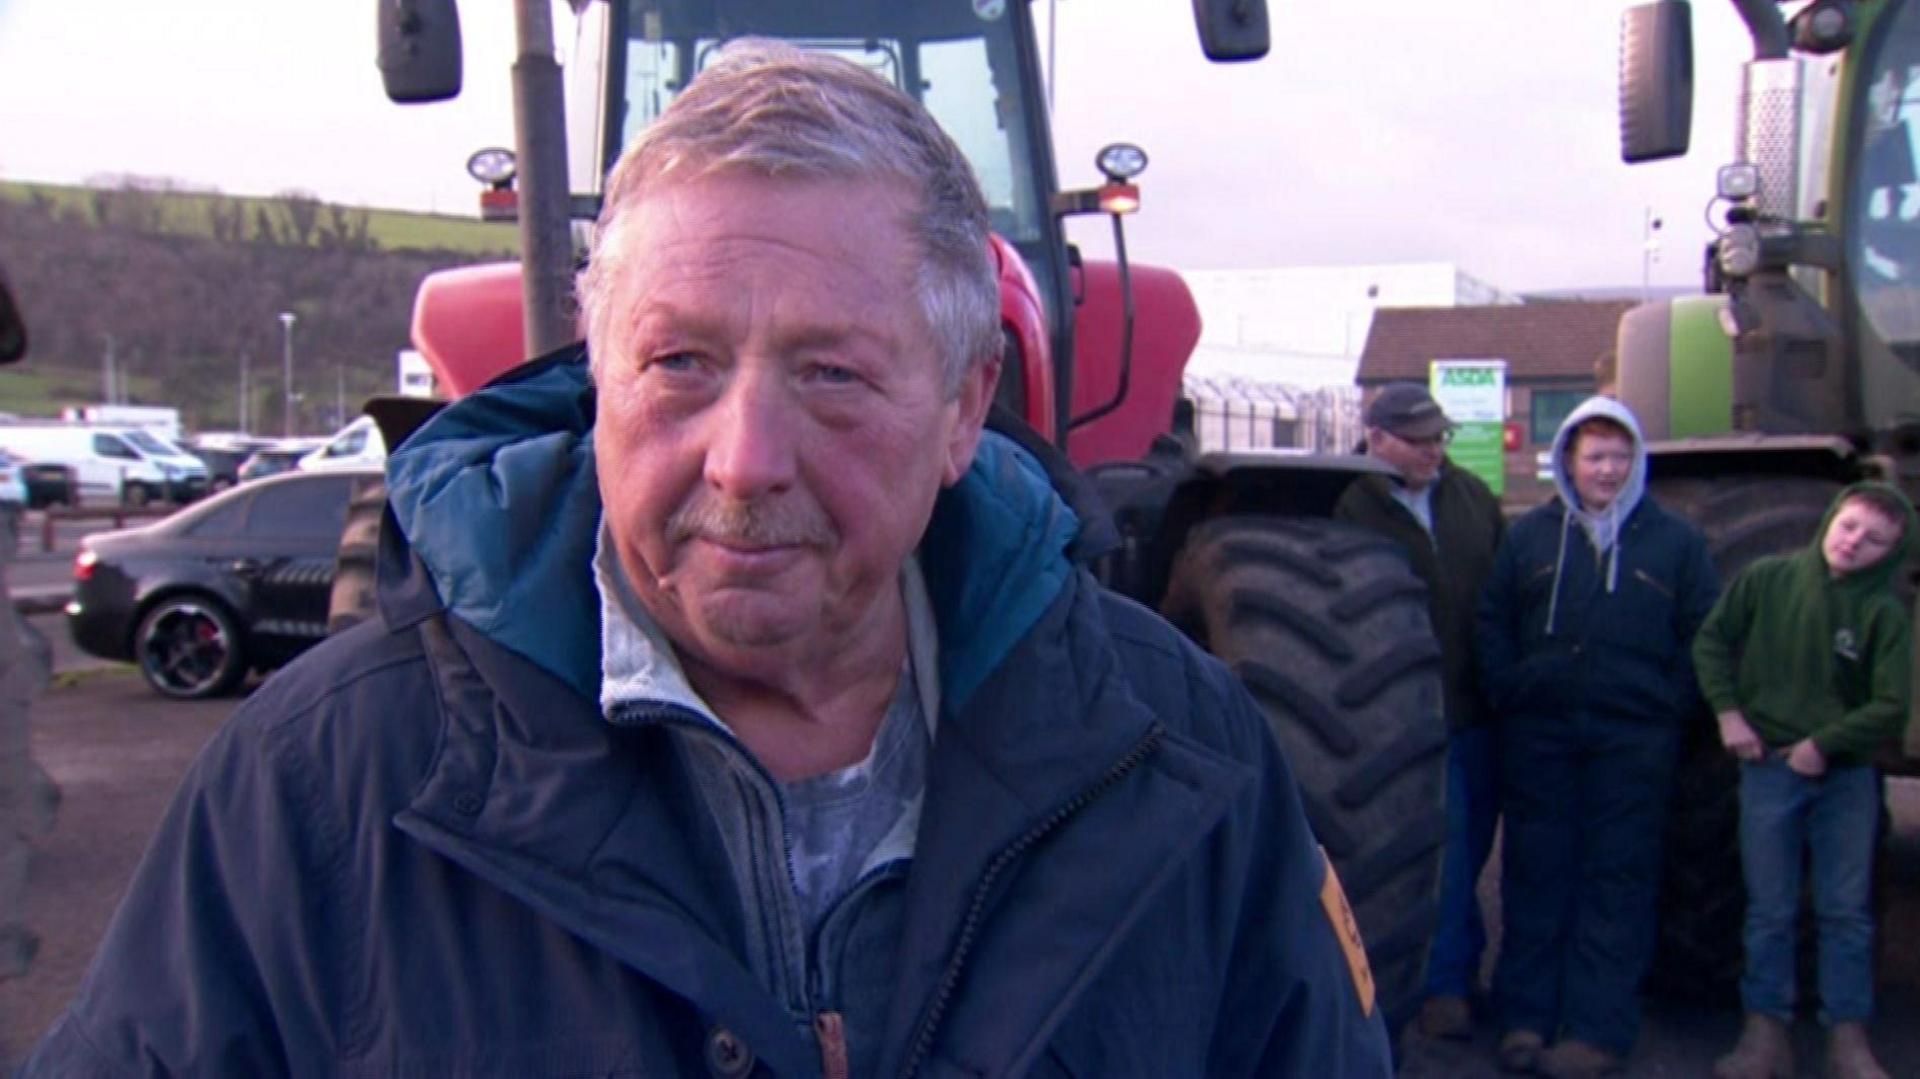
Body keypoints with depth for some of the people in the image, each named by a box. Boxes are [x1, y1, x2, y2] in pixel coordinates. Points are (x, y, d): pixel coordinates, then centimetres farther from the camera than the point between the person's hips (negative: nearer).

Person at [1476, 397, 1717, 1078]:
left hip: (1636, 738, -1)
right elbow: (1492, 623, 11)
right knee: (1533, 874, 5)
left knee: (1619, 879, 1)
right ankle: (1524, 1018, 13)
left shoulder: (1675, 542, 7)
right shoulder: (1530, 534, 10)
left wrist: (1673, 706, -2)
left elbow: (1702, 636, 7)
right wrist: (1508, 691, 0)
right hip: (1538, 734, 1)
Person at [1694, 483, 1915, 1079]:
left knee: (1847, 912, 8)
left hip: (1847, 777, 0)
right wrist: (1728, 712, -5)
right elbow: (1711, 641, 4)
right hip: (1768, 769, 0)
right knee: (1769, 911, 8)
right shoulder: (1766, 578, -5)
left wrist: (1823, 743, -16)